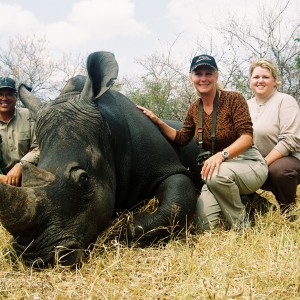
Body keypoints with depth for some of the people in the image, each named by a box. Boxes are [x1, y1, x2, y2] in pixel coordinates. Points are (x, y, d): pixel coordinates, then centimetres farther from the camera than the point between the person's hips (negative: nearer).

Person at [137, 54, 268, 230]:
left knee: (218, 174, -39)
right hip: (217, 169, 5)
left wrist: (221, 154, -34)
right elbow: (182, 139, 14)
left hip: (247, 163, -4)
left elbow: (247, 136, -18)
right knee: (207, 224, -17)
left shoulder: (234, 99, -10)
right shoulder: (195, 108, 8)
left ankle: (241, 225, -12)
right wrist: (157, 121, 4)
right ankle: (237, 201, 15)